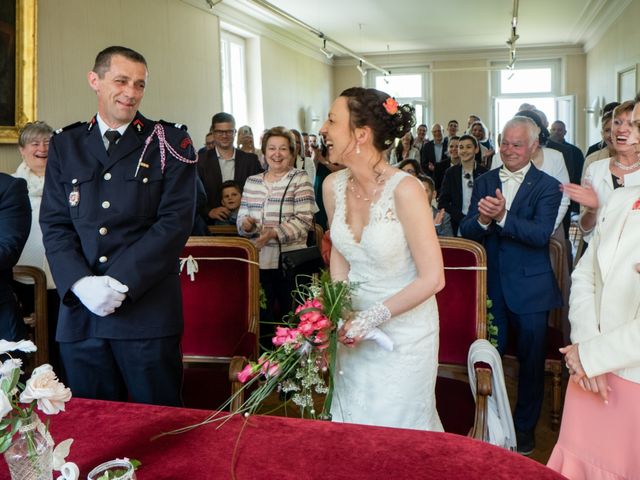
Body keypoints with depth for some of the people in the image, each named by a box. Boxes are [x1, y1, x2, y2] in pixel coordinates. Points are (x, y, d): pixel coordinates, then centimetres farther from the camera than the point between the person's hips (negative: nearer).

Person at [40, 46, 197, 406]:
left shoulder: (170, 143, 2)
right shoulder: (64, 146, 12)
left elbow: (176, 222, -7)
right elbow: (54, 224, 6)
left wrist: (119, 281, -14)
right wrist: (81, 283, -10)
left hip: (148, 312, -3)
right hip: (80, 312, 3)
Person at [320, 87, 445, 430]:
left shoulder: (405, 190, -24)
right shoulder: (333, 186, -6)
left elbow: (432, 279, -21)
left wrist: (373, 317, -18)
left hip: (404, 331, -5)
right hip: (356, 328, 6)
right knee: (351, 422, 21)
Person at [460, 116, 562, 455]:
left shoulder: (547, 186, -5)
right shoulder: (484, 182, 6)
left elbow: (541, 234, -20)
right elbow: (466, 231, -2)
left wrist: (502, 216, -33)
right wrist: (483, 219, -23)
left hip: (530, 289, -2)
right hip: (490, 287, 3)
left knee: (530, 361, 11)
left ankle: (525, 427, 30)